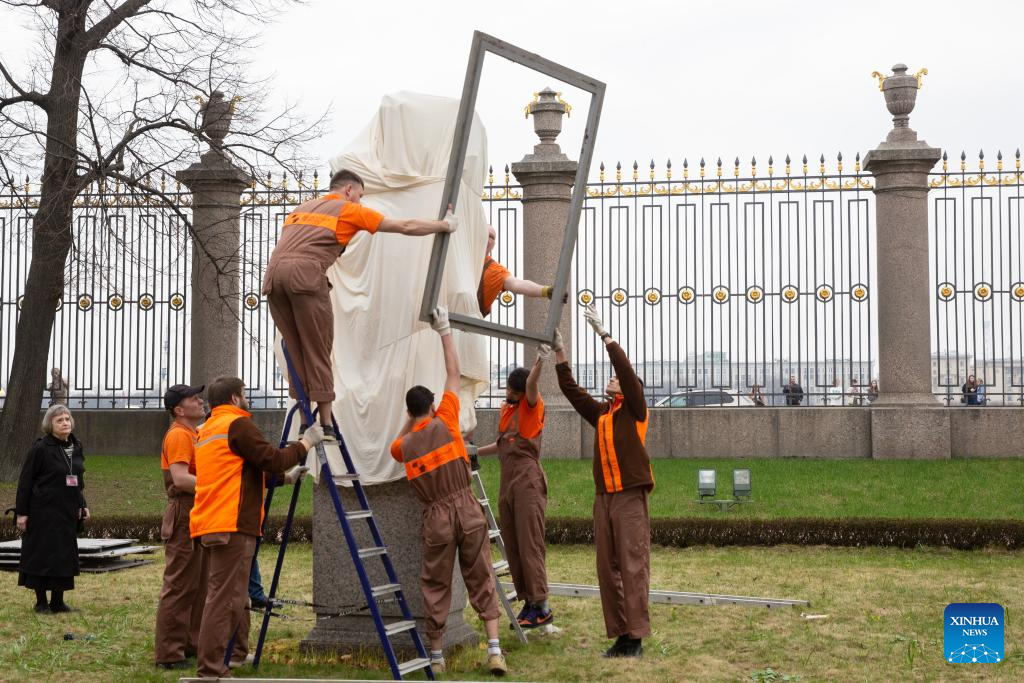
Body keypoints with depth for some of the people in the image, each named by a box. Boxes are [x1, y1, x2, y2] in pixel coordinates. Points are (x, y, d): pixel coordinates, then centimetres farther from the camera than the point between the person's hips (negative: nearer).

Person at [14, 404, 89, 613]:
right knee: (42, 555, 1)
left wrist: (82, 505, 13)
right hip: (44, 512, -6)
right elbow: (25, 481, -10)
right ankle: (41, 602, 11)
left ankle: (58, 601, 17)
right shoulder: (40, 448, -11)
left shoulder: (76, 447, 8)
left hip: (68, 512, 6)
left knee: (65, 555, 8)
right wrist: (22, 512, -12)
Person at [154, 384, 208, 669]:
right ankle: (169, 654, -5)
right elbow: (180, 479, -25)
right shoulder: (179, 435, -13)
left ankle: (191, 645, 22)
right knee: (179, 586, -8)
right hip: (184, 516, -10)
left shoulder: (193, 434, 19)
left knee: (198, 585, 14)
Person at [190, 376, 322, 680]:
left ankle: (237, 654, 25)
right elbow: (272, 459, -13)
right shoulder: (238, 424, -7)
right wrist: (306, 443, 0)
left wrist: (283, 477, 27)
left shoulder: (207, 430, 23)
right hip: (232, 526, -10)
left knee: (233, 596, 18)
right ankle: (211, 671, -11)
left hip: (210, 526, 10)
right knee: (224, 598, -10)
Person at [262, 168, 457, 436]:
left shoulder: (302, 208, 32)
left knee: (296, 352, 11)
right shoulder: (350, 210, 15)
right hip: (305, 274, -6)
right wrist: (445, 225, 30)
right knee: (317, 353, -1)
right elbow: (406, 226, 18)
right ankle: (326, 425, -1)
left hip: (273, 273, 6)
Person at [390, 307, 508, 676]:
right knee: (482, 582, 3)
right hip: (467, 509, -1)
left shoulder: (404, 446, 4)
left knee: (436, 587, 11)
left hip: (436, 517, 1)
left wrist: (411, 416, 26)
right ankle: (495, 650, -5)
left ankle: (436, 657, 15)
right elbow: (454, 376, 5)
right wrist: (445, 332, 10)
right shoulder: (445, 422, -2)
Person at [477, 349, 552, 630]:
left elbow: (531, 384, -25)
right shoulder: (506, 409, 18)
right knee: (513, 547, 7)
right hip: (507, 483, 8)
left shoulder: (532, 407, -3)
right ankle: (528, 603, 11)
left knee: (530, 544, -11)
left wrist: (539, 362, -41)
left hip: (528, 481, -8)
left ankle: (541, 607, -10)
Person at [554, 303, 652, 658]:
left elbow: (626, 370, -10)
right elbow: (571, 389, 15)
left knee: (633, 566, -8)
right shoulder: (600, 413, 18)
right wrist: (560, 352, 7)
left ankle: (636, 636, -9)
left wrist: (603, 333, -12)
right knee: (607, 569, 4)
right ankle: (619, 635, 7)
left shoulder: (634, 410, 2)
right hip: (603, 497, 6)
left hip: (630, 496, -6)